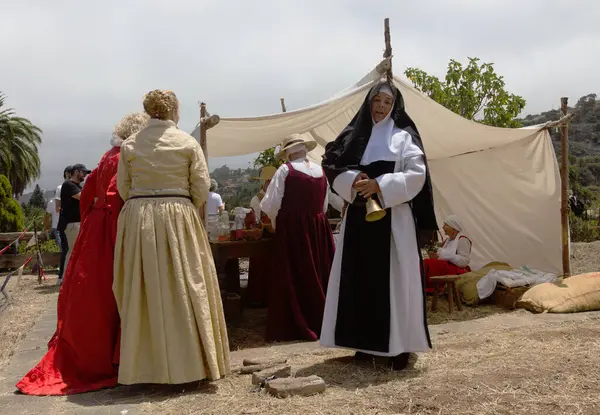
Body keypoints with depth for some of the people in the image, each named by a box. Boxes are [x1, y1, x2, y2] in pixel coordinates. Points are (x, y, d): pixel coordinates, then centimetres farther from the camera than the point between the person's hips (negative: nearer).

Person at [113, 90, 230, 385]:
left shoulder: (130, 145, 4)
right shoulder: (188, 143, -1)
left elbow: (123, 187, 5)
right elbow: (201, 186, -3)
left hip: (138, 220, 2)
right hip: (179, 218, -2)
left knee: (144, 290, 8)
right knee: (186, 287, 5)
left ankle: (147, 364, 16)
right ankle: (189, 361, 12)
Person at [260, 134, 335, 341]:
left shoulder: (285, 170, -8)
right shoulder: (320, 171, 8)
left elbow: (271, 205, -8)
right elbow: (324, 205, 14)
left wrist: (277, 224, 9)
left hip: (292, 229, -5)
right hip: (318, 228, 5)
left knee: (293, 278, 2)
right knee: (318, 275, 12)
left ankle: (297, 327, 5)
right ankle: (319, 322, 21)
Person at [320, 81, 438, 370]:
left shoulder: (403, 137, 3)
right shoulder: (353, 135, 12)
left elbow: (417, 174, -7)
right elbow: (332, 168, 6)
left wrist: (380, 185, -17)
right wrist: (353, 181, -13)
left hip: (393, 218, -3)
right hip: (358, 216, 4)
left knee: (395, 278, -3)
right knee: (360, 278, 5)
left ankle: (399, 345, 3)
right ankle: (365, 342, 14)